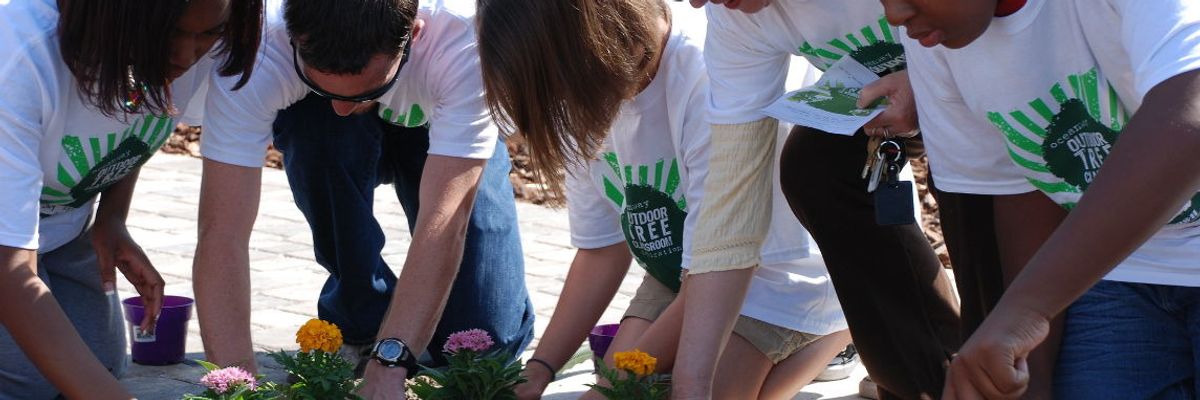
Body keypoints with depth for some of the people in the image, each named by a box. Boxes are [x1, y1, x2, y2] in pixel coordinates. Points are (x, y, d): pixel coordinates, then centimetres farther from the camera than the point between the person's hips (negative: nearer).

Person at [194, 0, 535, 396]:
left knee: (488, 337, -19)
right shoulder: (258, 53, -38)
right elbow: (222, 232, -40)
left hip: (446, 132, -1)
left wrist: (388, 366, -53)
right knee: (315, 122, -36)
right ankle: (359, 318, -11)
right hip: (326, 143, 1)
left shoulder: (466, 36, -41)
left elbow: (445, 222, -45)